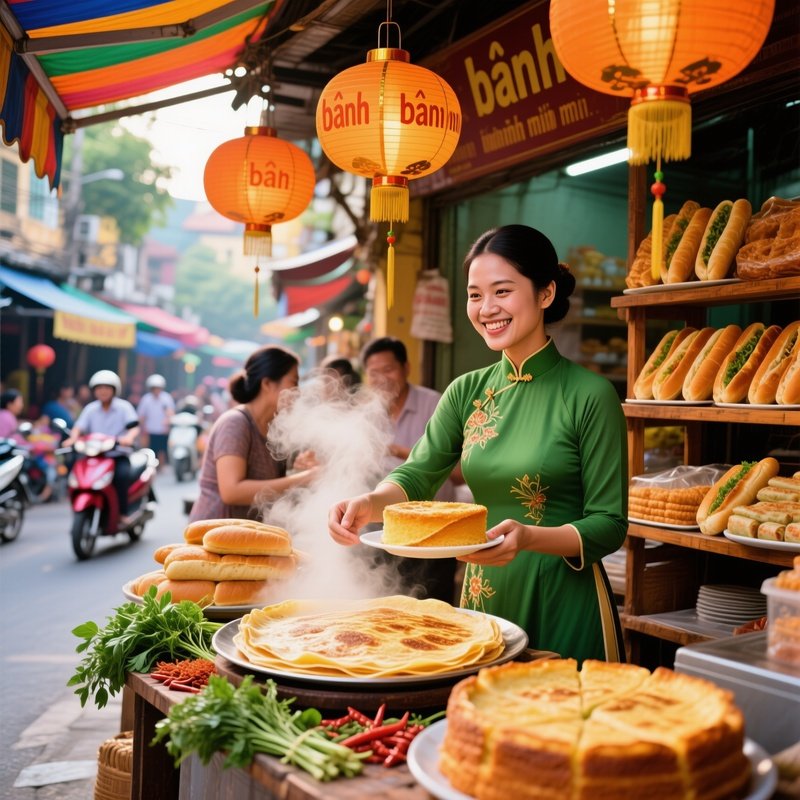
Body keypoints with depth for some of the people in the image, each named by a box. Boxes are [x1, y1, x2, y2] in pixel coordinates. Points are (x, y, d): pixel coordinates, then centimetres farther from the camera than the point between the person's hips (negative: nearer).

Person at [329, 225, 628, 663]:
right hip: (483, 596, 5)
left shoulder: (590, 395, -11)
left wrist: (530, 537, -28)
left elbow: (609, 525, -11)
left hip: (565, 608, -4)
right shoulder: (467, 391, 4)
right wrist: (370, 503, -25)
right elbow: (417, 474, -4)